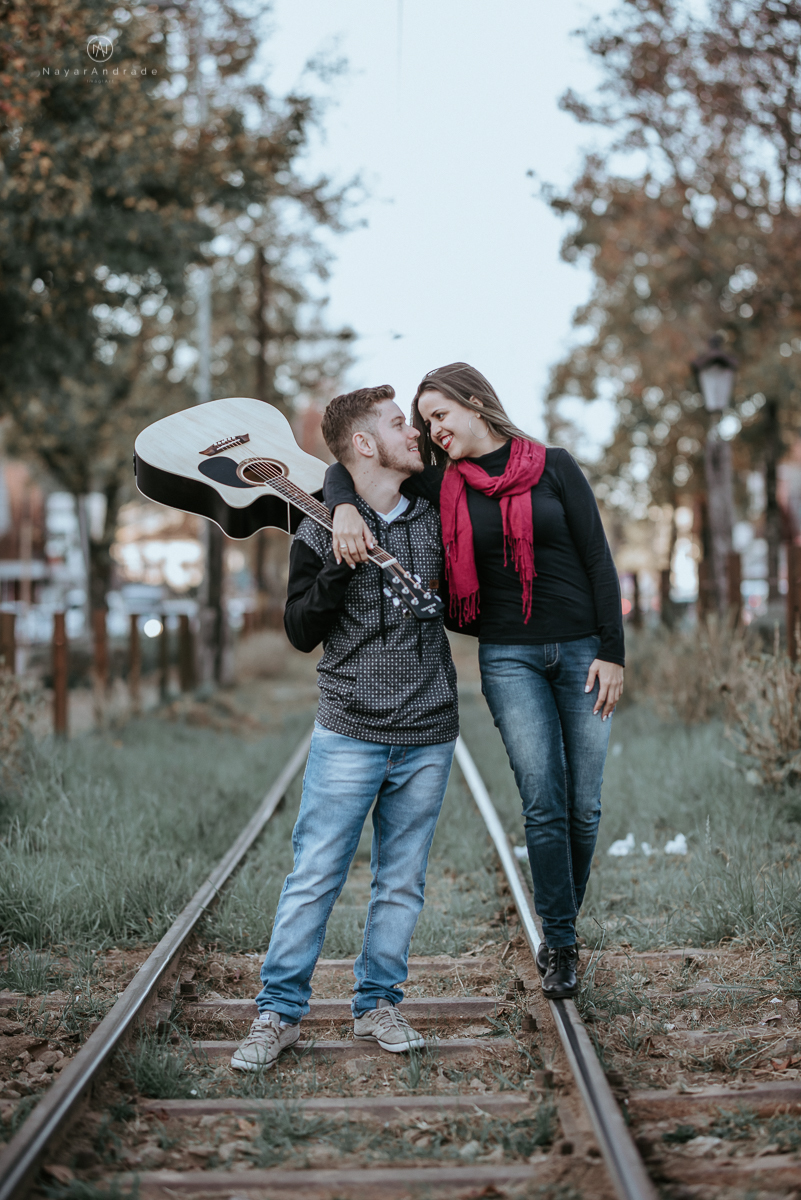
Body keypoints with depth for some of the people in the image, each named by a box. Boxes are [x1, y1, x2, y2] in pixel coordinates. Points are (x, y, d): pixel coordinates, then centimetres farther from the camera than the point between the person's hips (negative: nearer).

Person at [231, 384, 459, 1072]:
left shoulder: (435, 518, 10)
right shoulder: (323, 530, -1)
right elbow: (301, 633, -6)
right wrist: (341, 568, -17)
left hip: (428, 737, 3)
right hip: (349, 734, -3)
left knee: (402, 880, 7)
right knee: (315, 875, -4)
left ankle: (378, 1004, 20)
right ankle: (280, 1010, 7)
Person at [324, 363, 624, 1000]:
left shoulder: (554, 466, 1)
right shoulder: (442, 485, 5)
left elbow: (598, 559, -1)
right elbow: (344, 468, 3)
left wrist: (612, 651, -6)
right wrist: (346, 507, -21)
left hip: (580, 648, 0)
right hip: (508, 656, 1)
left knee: (584, 806, 4)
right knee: (543, 804, -5)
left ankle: (563, 927, 22)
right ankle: (560, 944, 8)